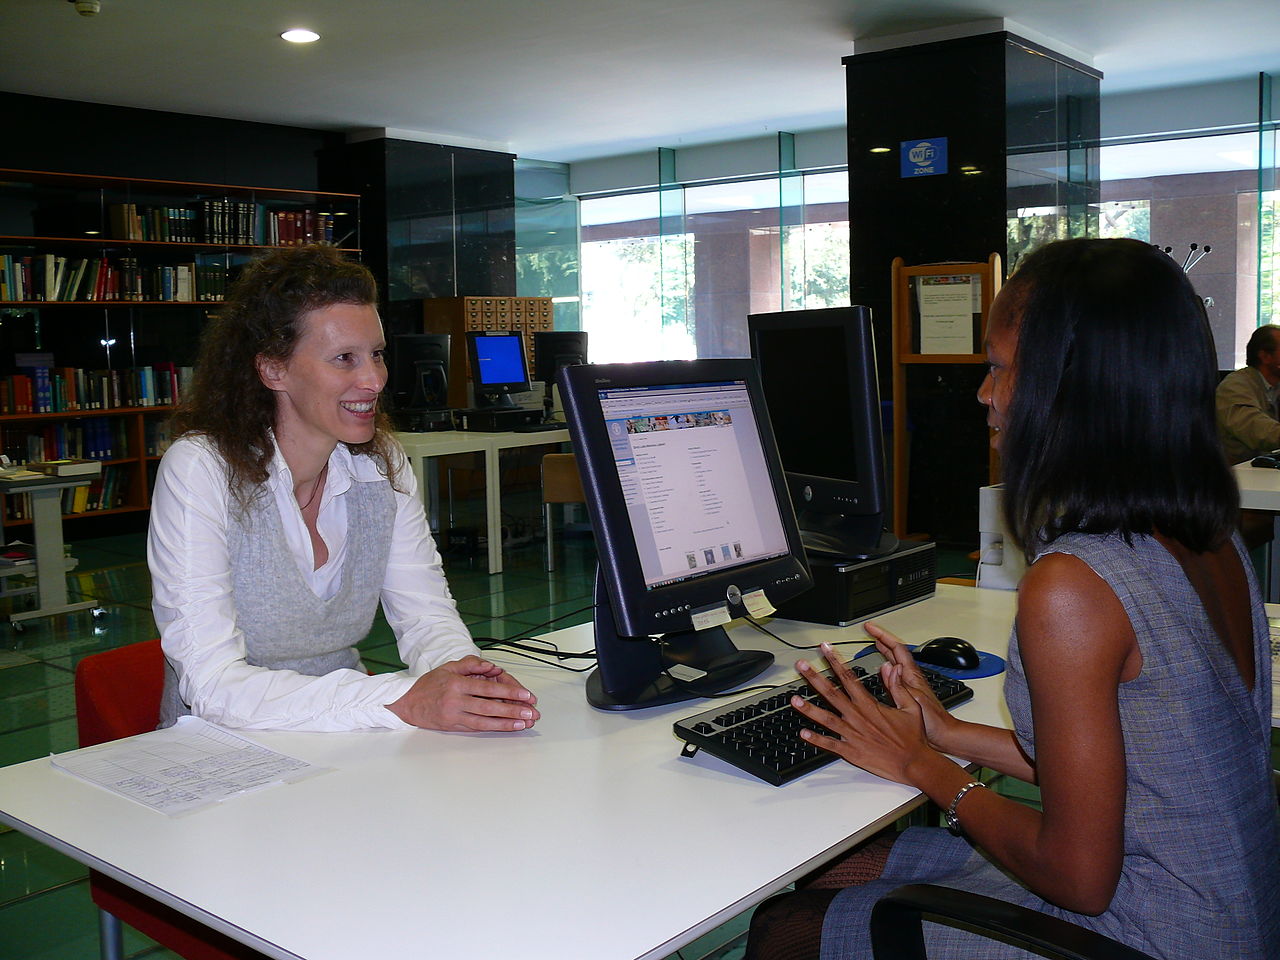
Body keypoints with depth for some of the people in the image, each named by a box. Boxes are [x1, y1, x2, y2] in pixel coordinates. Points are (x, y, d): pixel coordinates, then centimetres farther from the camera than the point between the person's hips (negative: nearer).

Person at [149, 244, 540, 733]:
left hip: (347, 752, 4)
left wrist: (461, 669, -25)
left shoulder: (382, 464, 1)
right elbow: (214, 684, -22)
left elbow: (426, 614, -1)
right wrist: (405, 702, -32)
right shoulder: (200, 470, -16)